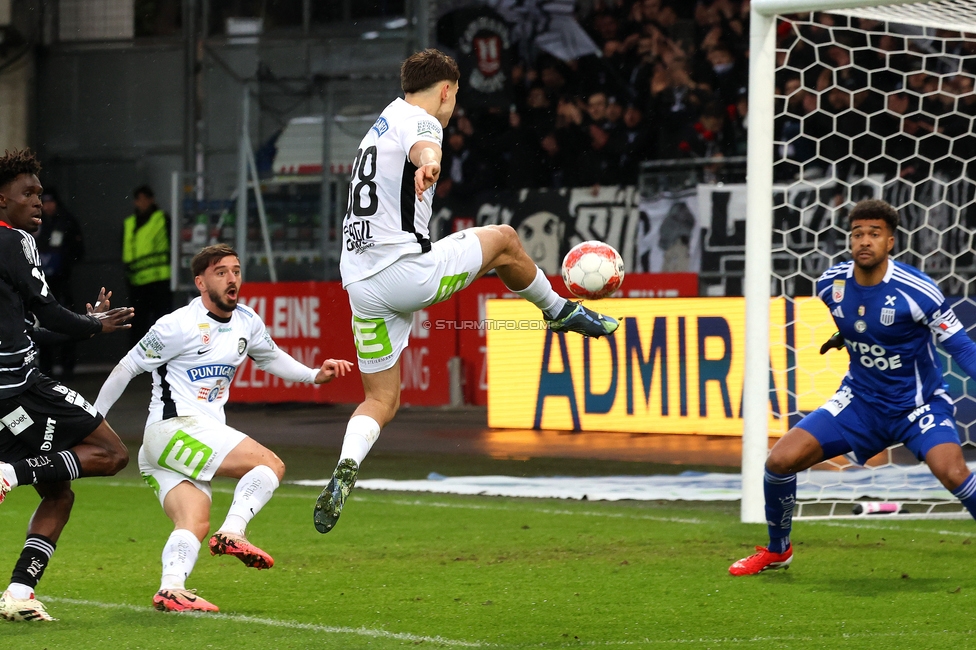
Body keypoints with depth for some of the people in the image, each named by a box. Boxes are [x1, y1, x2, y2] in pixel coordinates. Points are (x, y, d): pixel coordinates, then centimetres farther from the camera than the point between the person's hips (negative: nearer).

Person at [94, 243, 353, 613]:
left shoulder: (246, 323, 12)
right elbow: (127, 368, -2)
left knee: (195, 524, -11)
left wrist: (315, 375, 17)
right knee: (271, 465, -15)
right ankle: (232, 534, -23)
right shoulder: (179, 326, -10)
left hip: (202, 436, 8)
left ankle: (171, 589, -26)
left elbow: (271, 357, 33)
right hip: (174, 428, -8)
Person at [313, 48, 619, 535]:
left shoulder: (382, 124, 24)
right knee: (503, 240, 14)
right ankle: (559, 312, 34)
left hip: (361, 284, 8)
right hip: (407, 271, -8)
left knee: (381, 400, 9)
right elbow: (423, 145, -32)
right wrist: (428, 163, -54)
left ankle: (346, 468, -16)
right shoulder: (419, 120, -6)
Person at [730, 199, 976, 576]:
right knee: (780, 460, -8)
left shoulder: (915, 291, -21)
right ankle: (777, 551, 17)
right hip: (860, 400, 4)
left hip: (919, 404, -4)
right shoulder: (832, 284, -7)